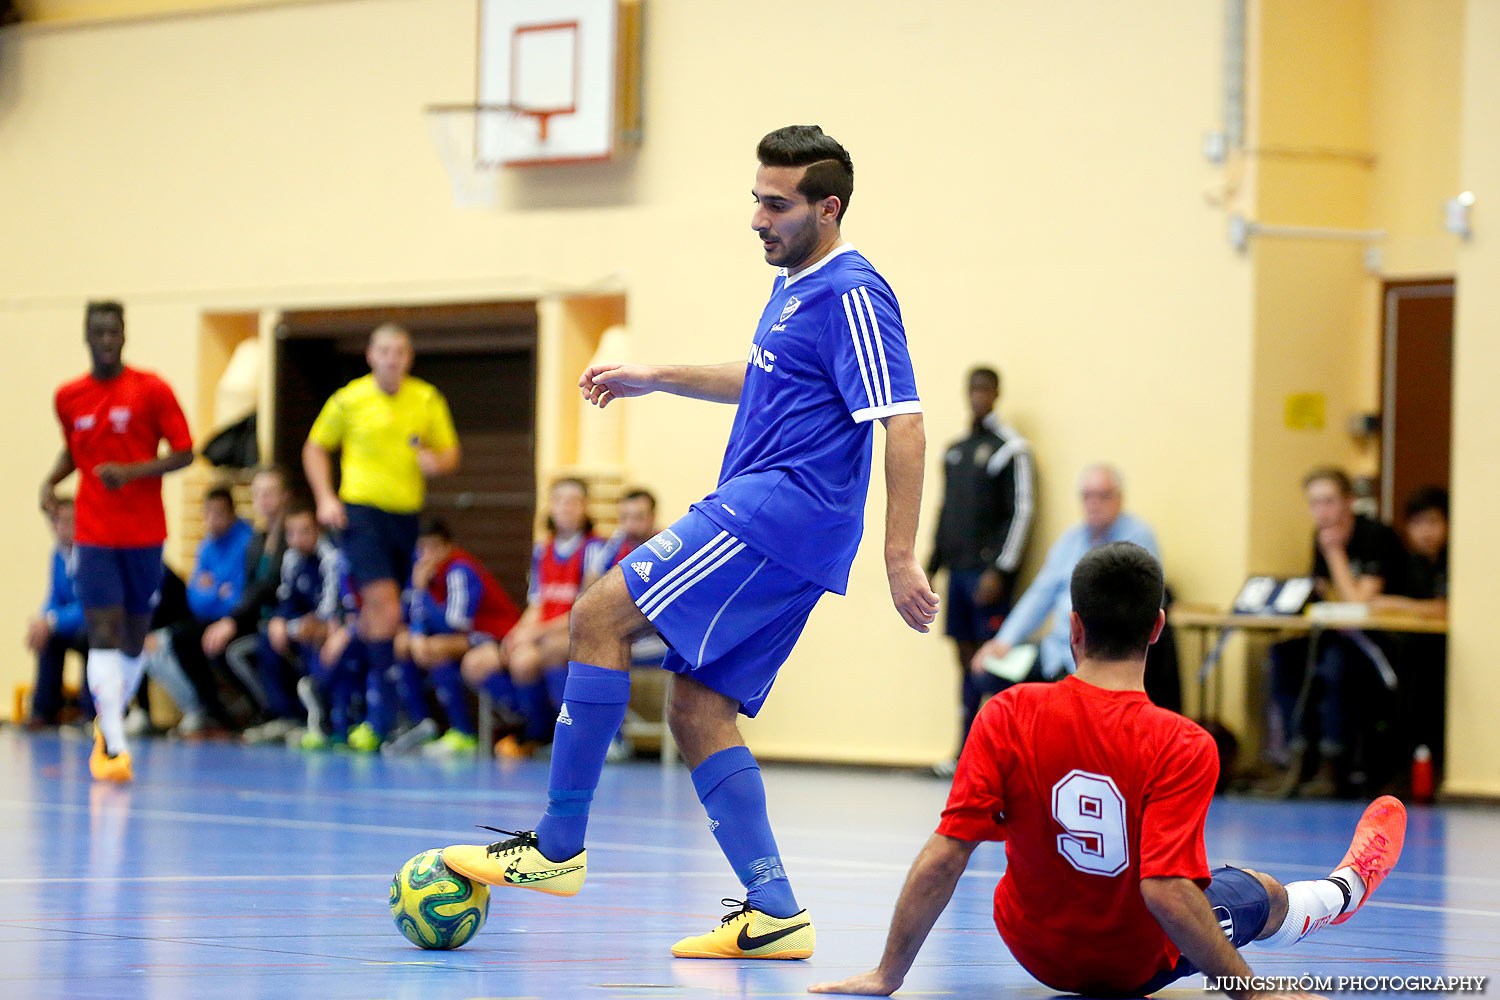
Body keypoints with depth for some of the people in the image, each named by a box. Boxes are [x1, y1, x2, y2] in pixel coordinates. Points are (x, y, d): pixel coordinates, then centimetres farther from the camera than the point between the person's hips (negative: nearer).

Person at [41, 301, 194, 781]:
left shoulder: (151, 390, -4)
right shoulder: (68, 398, 5)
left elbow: (183, 452, -4)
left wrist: (131, 471, -17)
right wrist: (52, 480, 2)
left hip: (144, 534, 0)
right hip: (94, 536, 0)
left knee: (134, 638, 9)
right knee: (104, 634, -12)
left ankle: (109, 719, 33)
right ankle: (113, 745, -16)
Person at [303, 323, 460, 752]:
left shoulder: (428, 400, 7)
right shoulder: (348, 400, 0)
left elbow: (450, 453, 14)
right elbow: (315, 447, 11)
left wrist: (436, 461, -10)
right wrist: (325, 498, -1)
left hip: (408, 513, 3)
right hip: (361, 508, -3)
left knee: (376, 613, 6)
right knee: (383, 600, -18)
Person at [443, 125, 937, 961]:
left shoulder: (851, 295, -12)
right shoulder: (796, 287, 18)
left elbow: (905, 425, -18)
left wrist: (901, 558, -23)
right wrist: (655, 379, 38)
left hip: (778, 511, -10)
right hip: (762, 517, 10)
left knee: (601, 615, -14)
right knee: (698, 710, 7)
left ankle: (559, 846, -11)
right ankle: (775, 915, 4)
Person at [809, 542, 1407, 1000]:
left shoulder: (1006, 717, -21)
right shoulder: (1183, 747, -28)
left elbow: (944, 856, -22)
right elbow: (1166, 890, -34)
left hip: (1034, 951, 2)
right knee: (1263, 895, 27)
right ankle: (1345, 891, 61)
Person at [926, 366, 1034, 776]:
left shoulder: (1009, 448, -5)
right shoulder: (955, 449, 17)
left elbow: (1021, 512, -10)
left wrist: (999, 571, -15)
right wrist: (932, 566, 17)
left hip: (989, 570, -7)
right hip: (958, 569, 7)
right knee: (966, 657, 8)